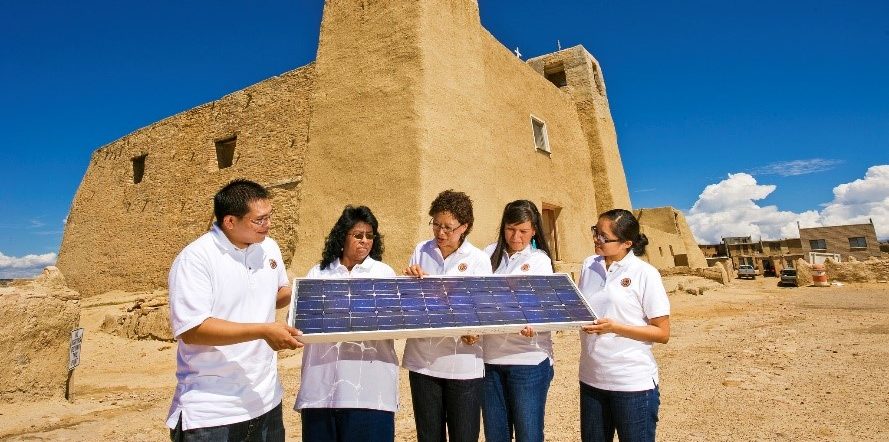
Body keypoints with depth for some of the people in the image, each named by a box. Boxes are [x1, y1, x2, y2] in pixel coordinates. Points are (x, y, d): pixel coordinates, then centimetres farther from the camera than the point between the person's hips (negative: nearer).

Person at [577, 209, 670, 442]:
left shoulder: (645, 274, -11)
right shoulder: (589, 265, 3)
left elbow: (662, 333, -9)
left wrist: (615, 327, -20)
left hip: (633, 384, -5)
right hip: (591, 379, 5)